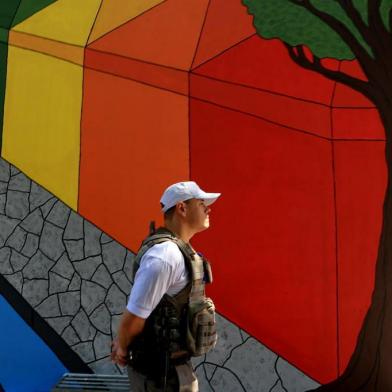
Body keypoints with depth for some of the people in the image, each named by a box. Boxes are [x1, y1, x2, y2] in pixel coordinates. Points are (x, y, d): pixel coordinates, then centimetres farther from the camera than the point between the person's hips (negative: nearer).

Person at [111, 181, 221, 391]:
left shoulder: (177, 250, 7)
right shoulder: (166, 256, -25)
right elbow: (134, 315, -24)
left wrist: (122, 341, 10)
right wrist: (122, 349, -7)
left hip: (169, 363, 9)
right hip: (160, 372, -9)